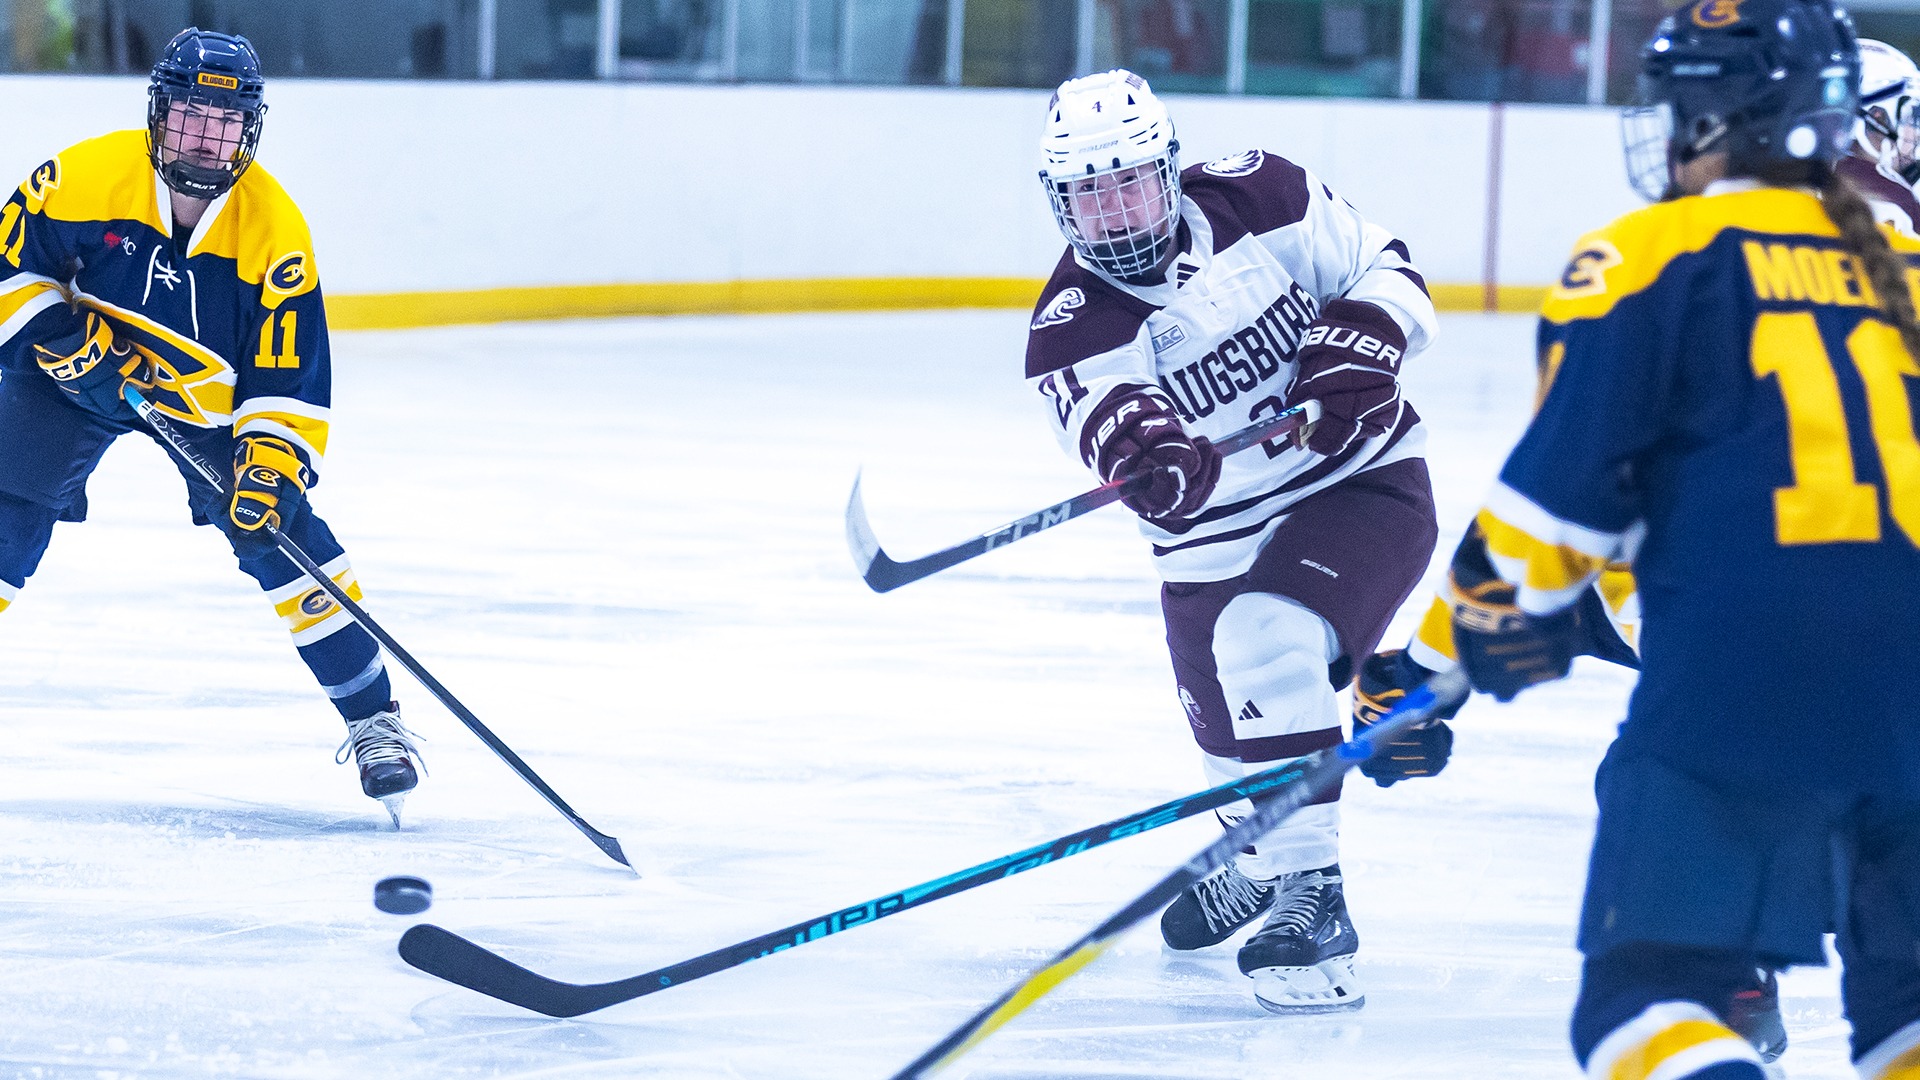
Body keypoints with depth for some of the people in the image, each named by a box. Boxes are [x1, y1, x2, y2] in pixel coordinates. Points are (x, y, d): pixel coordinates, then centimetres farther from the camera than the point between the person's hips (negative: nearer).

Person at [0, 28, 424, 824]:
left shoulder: (274, 230, -21)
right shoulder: (87, 177, -24)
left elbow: (291, 375, -18)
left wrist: (271, 465, -30)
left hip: (208, 399, 0)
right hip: (71, 374, 0)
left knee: (279, 533, -10)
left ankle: (372, 720, 0)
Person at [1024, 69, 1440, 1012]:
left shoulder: (1261, 199, -11)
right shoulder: (1070, 327, -12)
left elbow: (1381, 270, -1)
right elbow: (1105, 409, -30)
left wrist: (1357, 348, -20)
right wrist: (1146, 455, -53)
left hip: (1361, 483, -4)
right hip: (1218, 538, 4)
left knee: (1265, 643, -29)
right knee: (1235, 737, 13)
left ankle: (1309, 899, -24)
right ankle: (1263, 860, 51)